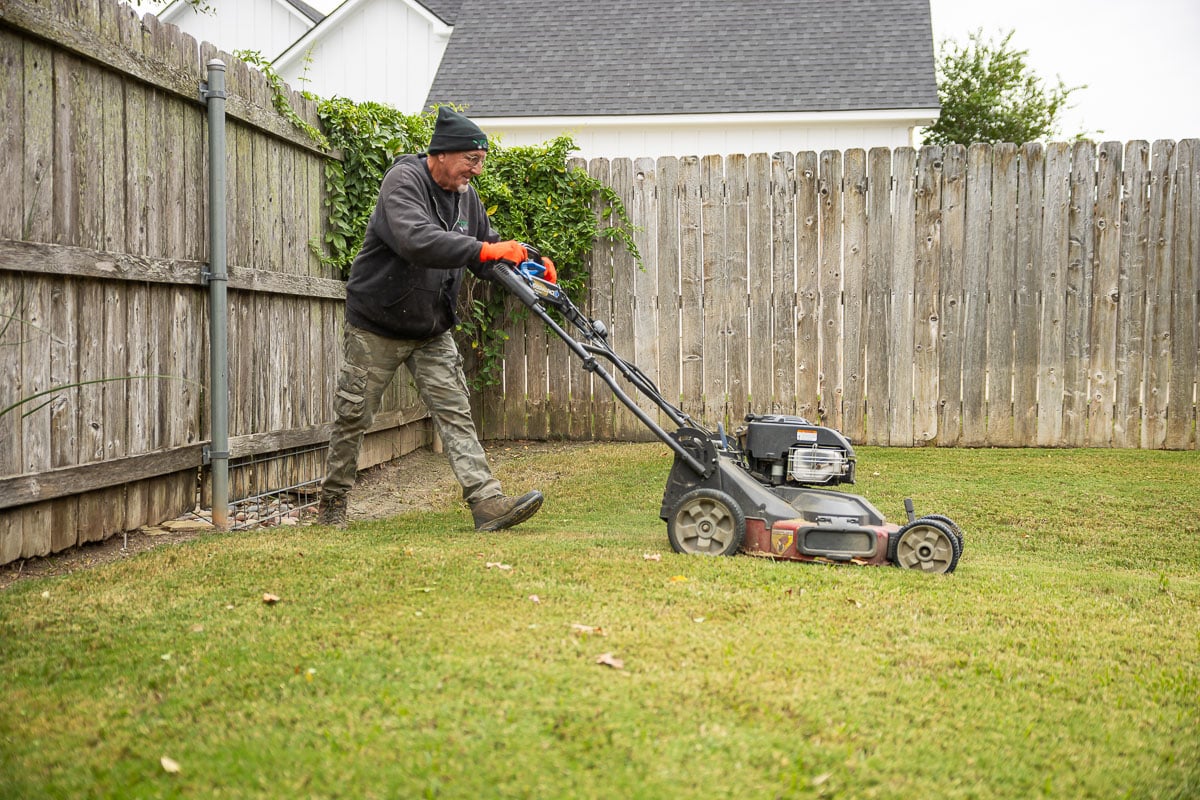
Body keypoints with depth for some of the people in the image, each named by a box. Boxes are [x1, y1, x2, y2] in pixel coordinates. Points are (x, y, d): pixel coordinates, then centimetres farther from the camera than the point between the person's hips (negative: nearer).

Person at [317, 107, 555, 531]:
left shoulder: (465, 195, 4)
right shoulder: (403, 181, -20)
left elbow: (488, 245, 15)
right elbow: (416, 240, -39)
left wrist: (526, 260, -6)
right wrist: (484, 250, -44)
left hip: (432, 332, 6)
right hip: (376, 327, -6)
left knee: (455, 413, -5)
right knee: (353, 417, 7)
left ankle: (488, 503, -13)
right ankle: (332, 504, 24)